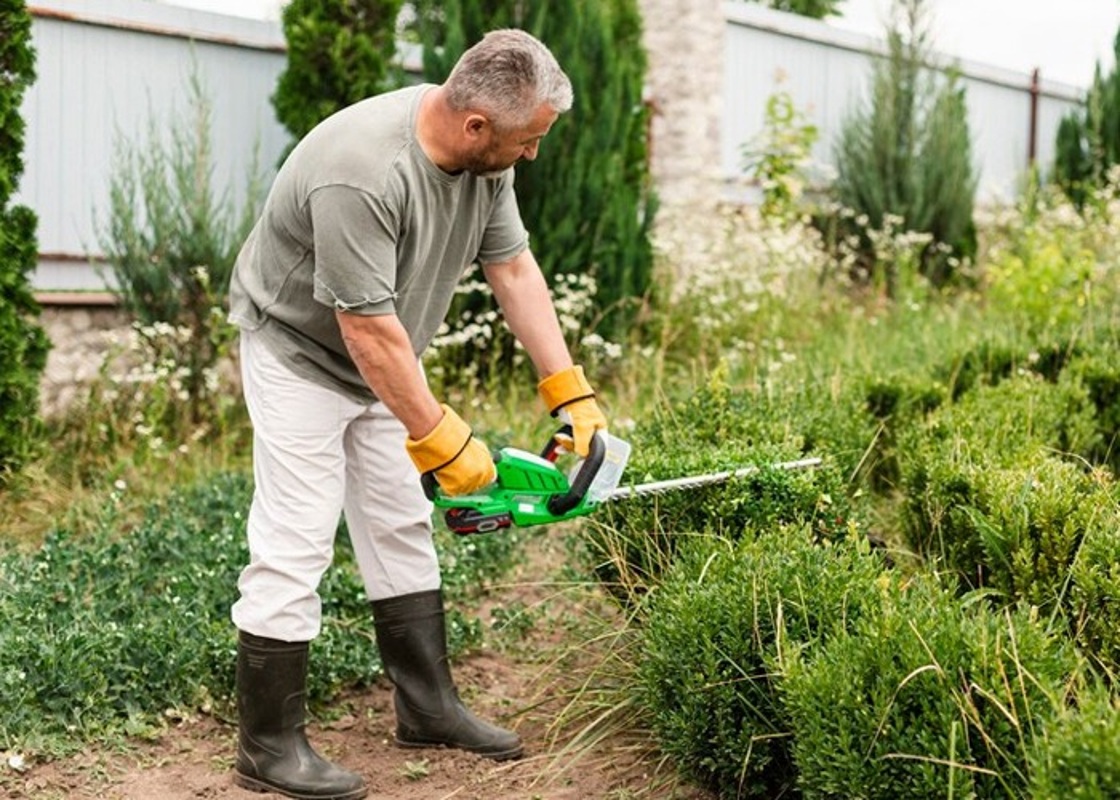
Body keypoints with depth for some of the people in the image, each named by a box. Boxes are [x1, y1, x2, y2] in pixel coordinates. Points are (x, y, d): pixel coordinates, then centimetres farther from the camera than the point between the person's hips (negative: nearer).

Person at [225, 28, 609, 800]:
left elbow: (515, 271, -4)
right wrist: (443, 440, -25)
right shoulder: (363, 172, -36)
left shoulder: (483, 155, -10)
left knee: (402, 529, 12)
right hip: (301, 352, -8)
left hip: (376, 360, 9)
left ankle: (428, 707, 22)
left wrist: (573, 397, -6)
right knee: (294, 547, -8)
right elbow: (368, 329, -32)